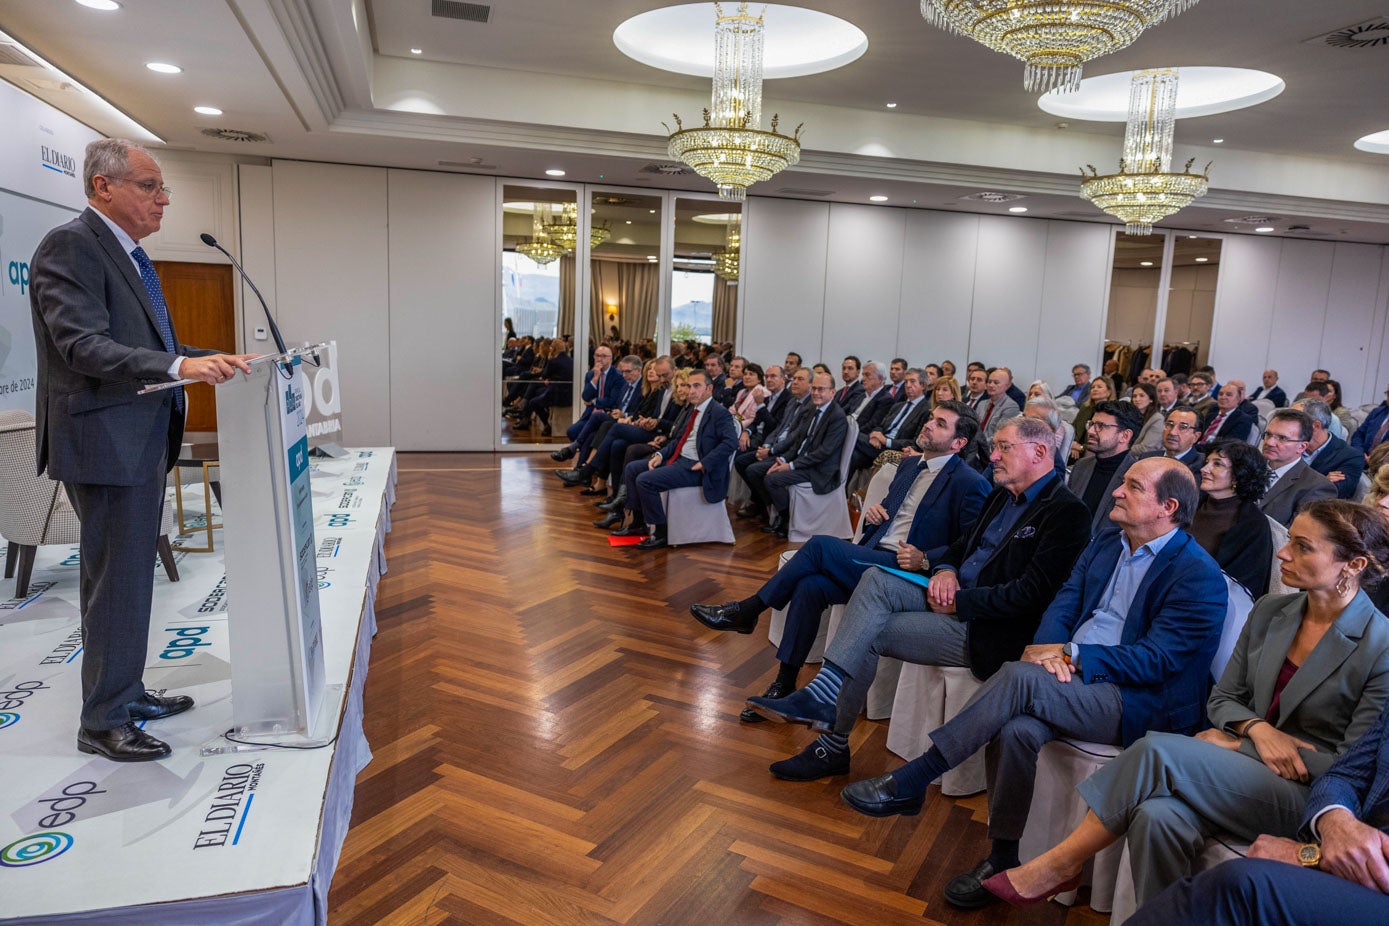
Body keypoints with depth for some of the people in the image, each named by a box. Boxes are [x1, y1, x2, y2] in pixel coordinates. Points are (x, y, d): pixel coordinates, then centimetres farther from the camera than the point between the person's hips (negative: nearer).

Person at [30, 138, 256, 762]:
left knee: (131, 577, 17)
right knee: (116, 582, -2)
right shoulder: (70, 246, -13)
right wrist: (179, 366, -35)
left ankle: (126, 694, 30)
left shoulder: (129, 255, 17)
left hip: (144, 442, 10)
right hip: (105, 443, -10)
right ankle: (103, 722, 11)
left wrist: (215, 360, 8)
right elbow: (82, 346, -24)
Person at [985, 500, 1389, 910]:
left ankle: (1061, 863, -17)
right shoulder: (1269, 612, 8)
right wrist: (1258, 729, -11)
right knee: (1158, 815, -32)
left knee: (1156, 750, -29)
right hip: (1244, 754, 5)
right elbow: (1221, 699, 13)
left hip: (1307, 795, -5)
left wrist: (1234, 744, -11)